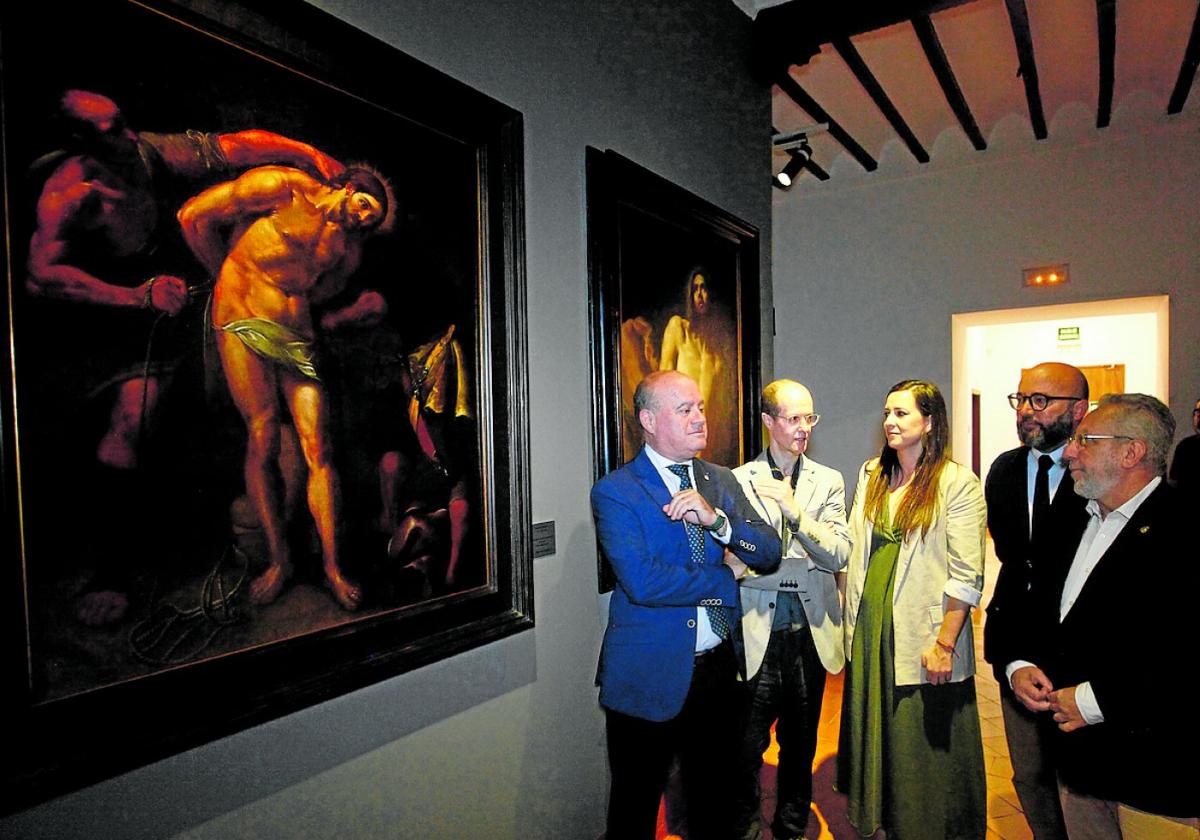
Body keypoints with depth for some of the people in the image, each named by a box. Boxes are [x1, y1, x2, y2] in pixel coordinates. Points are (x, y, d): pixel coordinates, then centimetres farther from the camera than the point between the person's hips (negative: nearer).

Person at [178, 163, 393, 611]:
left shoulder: (349, 248, 18)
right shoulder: (283, 187, 1)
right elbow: (193, 215, 1)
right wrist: (228, 277, 12)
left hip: (298, 337, 4)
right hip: (243, 322, -4)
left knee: (318, 448, -7)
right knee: (263, 438, -10)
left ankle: (332, 566, -3)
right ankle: (278, 560, 2)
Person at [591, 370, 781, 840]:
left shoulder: (721, 481, 5)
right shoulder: (615, 492, -14)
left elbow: (769, 554, -2)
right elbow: (643, 582, -25)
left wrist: (716, 518, -20)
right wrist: (725, 576, -13)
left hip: (719, 668, 5)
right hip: (650, 677, -5)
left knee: (714, 801, 23)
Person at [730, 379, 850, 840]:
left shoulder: (828, 482, 6)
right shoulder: (738, 481, -3)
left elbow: (839, 555, -6)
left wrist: (794, 510, -18)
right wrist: (806, 557, -12)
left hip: (811, 632, 3)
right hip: (757, 633, -3)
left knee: (800, 738, 18)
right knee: (747, 742, 5)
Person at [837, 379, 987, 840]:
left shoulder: (959, 484, -10)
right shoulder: (871, 474, 7)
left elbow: (967, 576, -13)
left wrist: (945, 645, -16)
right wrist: (850, 619, 6)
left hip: (920, 637, -5)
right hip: (868, 629, 6)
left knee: (923, 748, 8)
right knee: (873, 733, 18)